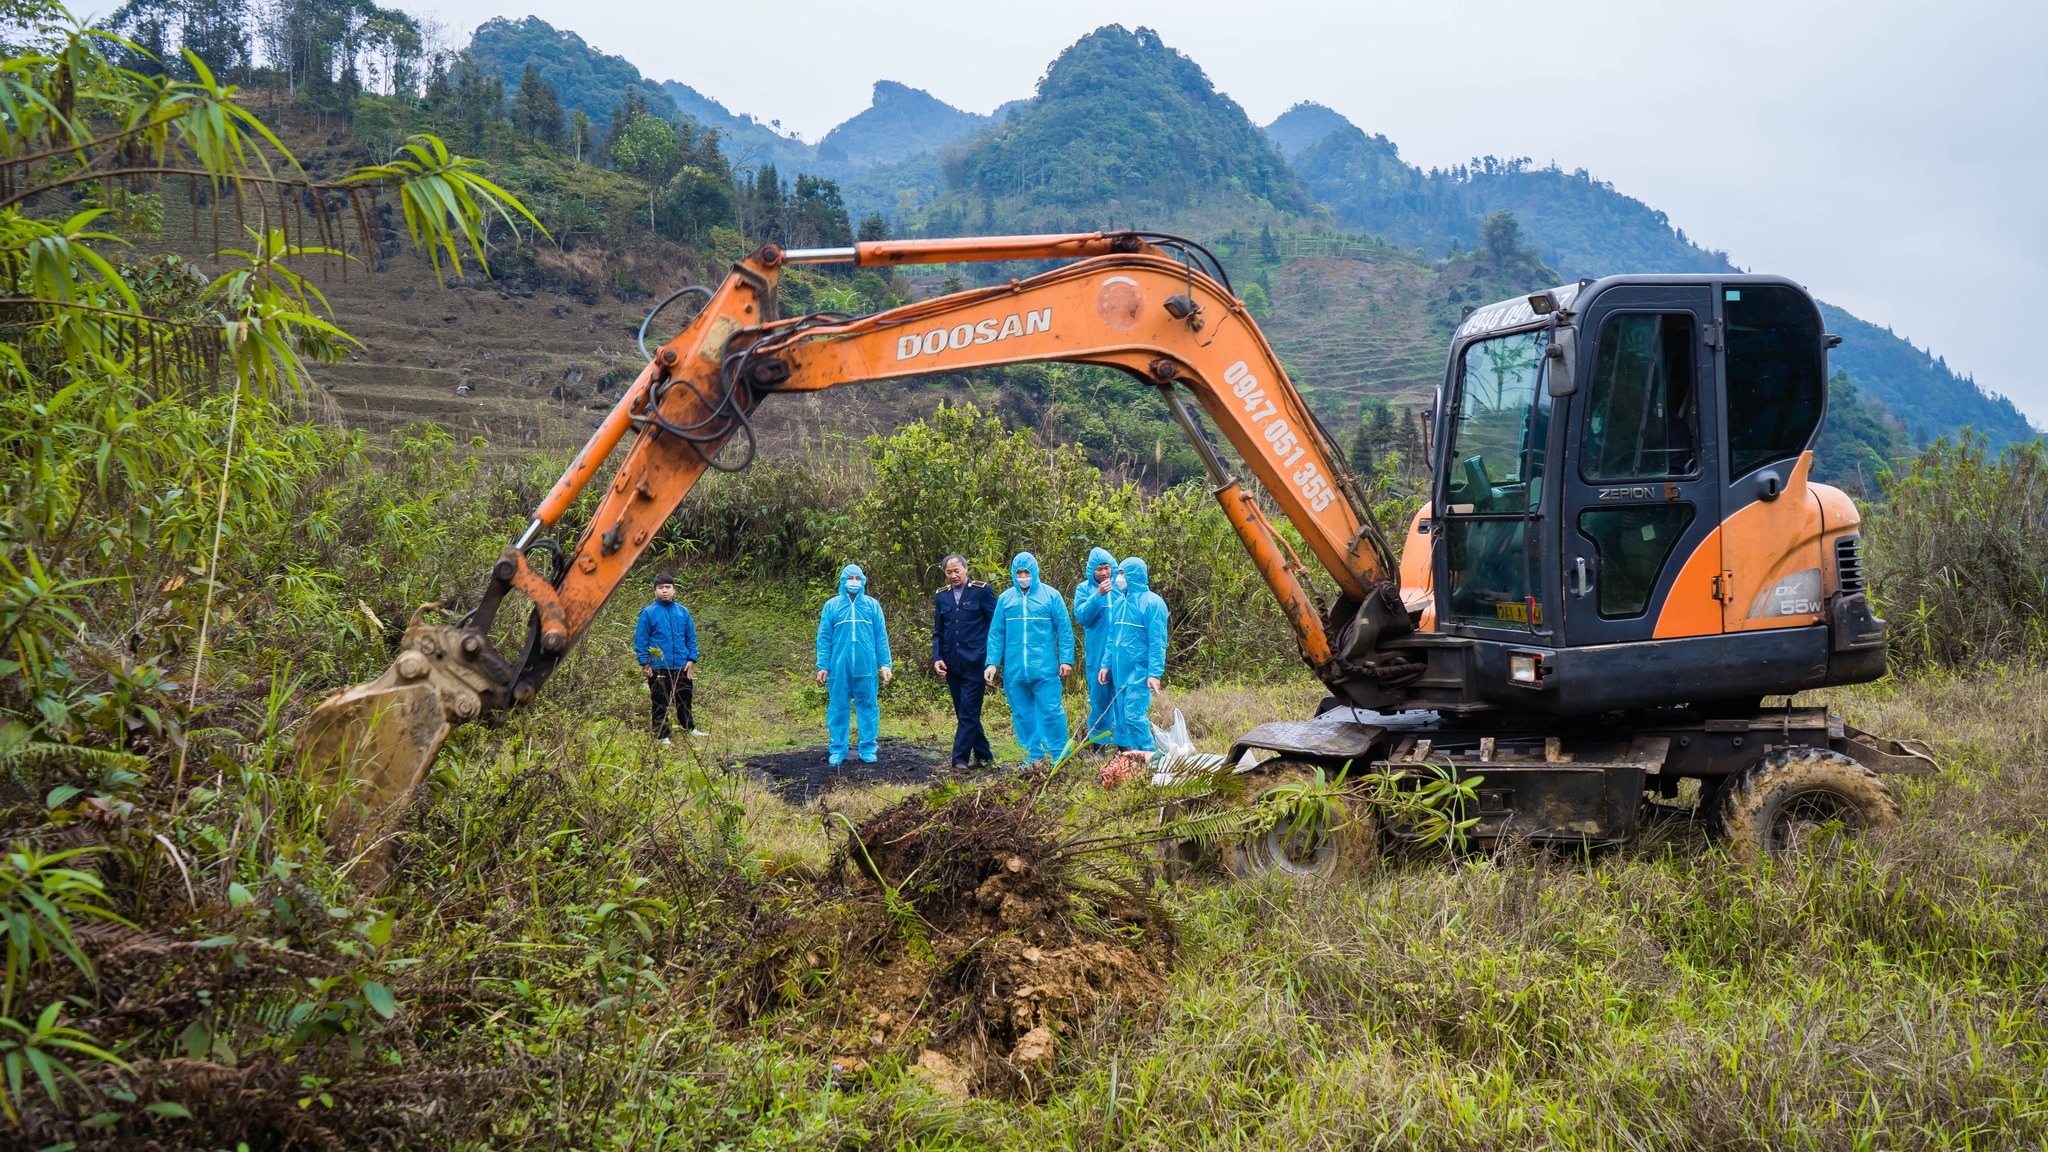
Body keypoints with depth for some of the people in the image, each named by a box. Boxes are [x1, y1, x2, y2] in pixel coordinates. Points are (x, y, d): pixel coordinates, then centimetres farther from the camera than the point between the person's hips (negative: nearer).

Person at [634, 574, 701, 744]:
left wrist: (692, 659, 1)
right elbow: (640, 640, -6)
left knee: (685, 698, 18)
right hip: (658, 667, -3)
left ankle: (689, 727, 36)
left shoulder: (683, 612, 2)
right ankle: (662, 735, 19)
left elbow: (691, 637, 7)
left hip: (682, 666, 3)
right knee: (660, 703, 7)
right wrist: (644, 663, -10)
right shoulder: (648, 613, -7)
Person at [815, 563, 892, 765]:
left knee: (867, 706, 4)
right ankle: (837, 750, 12)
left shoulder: (872, 605, 7)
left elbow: (881, 636, 6)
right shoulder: (831, 606, 5)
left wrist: (885, 664, 1)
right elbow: (824, 638, 5)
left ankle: (868, 749, 12)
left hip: (865, 666, 0)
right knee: (838, 708, 4)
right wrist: (822, 666, -1)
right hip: (839, 667, 0)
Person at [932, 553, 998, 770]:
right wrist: (937, 658, 2)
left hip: (974, 662, -5)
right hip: (951, 663, 5)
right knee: (963, 712, 10)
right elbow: (937, 632, 16)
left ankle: (960, 758, -7)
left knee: (968, 712, -8)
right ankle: (983, 754, 21)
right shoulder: (941, 596, 11)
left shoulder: (982, 590, -2)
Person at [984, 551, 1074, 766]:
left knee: (1051, 712, -4)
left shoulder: (1051, 595, 0)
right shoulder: (1005, 598, 7)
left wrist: (1066, 659, -6)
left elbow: (1065, 630, 0)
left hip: (1044, 668, -3)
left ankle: (1060, 757, 6)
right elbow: (996, 633, 8)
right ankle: (1034, 757, 17)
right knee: (1022, 714, 8)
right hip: (1014, 670, 3)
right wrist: (992, 663, 0)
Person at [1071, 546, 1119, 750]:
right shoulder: (1084, 588, 4)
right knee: (1099, 697, 5)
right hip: (1096, 654, -1)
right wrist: (1098, 595, -18)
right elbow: (1081, 616, -9)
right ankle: (1096, 739, 17)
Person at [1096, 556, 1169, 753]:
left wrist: (1155, 673, -19)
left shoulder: (1152, 602, -9)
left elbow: (1158, 642, -13)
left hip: (1139, 670, -7)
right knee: (1120, 716, 8)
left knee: (1134, 715, -12)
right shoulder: (1119, 602, 13)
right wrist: (1105, 664, 8)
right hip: (1119, 670, 8)